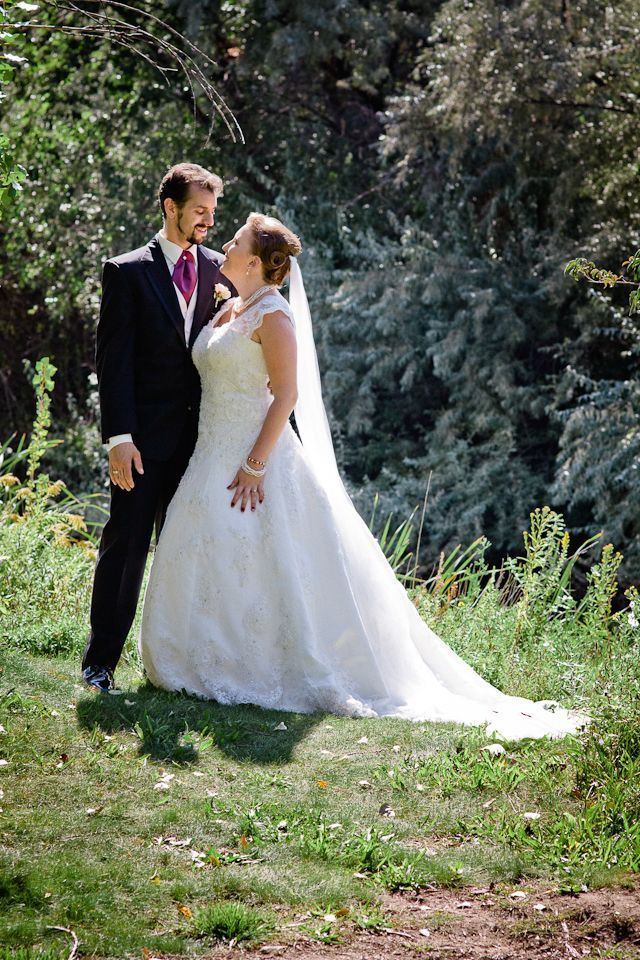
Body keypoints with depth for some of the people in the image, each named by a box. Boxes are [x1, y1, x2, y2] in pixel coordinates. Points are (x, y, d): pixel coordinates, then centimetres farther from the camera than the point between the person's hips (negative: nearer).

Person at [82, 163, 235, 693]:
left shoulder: (219, 271, 9)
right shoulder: (127, 272, -2)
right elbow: (113, 360, -6)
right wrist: (119, 437, -14)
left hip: (201, 434, 4)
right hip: (146, 435, -4)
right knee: (126, 546, -3)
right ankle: (100, 661, 2)